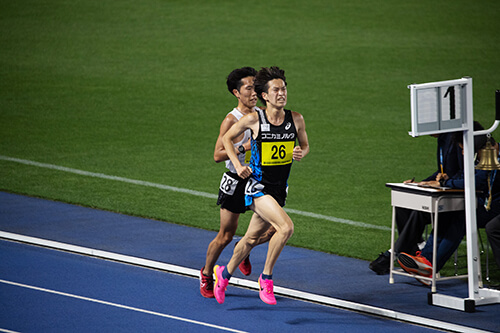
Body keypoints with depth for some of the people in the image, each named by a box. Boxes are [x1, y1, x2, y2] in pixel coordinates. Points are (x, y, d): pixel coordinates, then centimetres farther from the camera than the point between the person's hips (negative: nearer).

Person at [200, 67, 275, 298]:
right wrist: (244, 148, -25)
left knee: (276, 227, -5)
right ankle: (206, 274, 25)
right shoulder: (231, 121, -15)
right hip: (236, 182, -5)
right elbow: (217, 155, -17)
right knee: (225, 236, 2)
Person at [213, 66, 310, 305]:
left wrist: (301, 153, -8)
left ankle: (225, 273, 41)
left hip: (278, 190, 5)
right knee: (286, 227, -25)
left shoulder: (296, 119, -2)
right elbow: (227, 138, 4)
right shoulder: (253, 119, -11)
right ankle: (266, 277, -9)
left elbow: (305, 145, 15)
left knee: (252, 238, 18)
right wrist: (238, 165, -7)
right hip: (257, 186, -5)